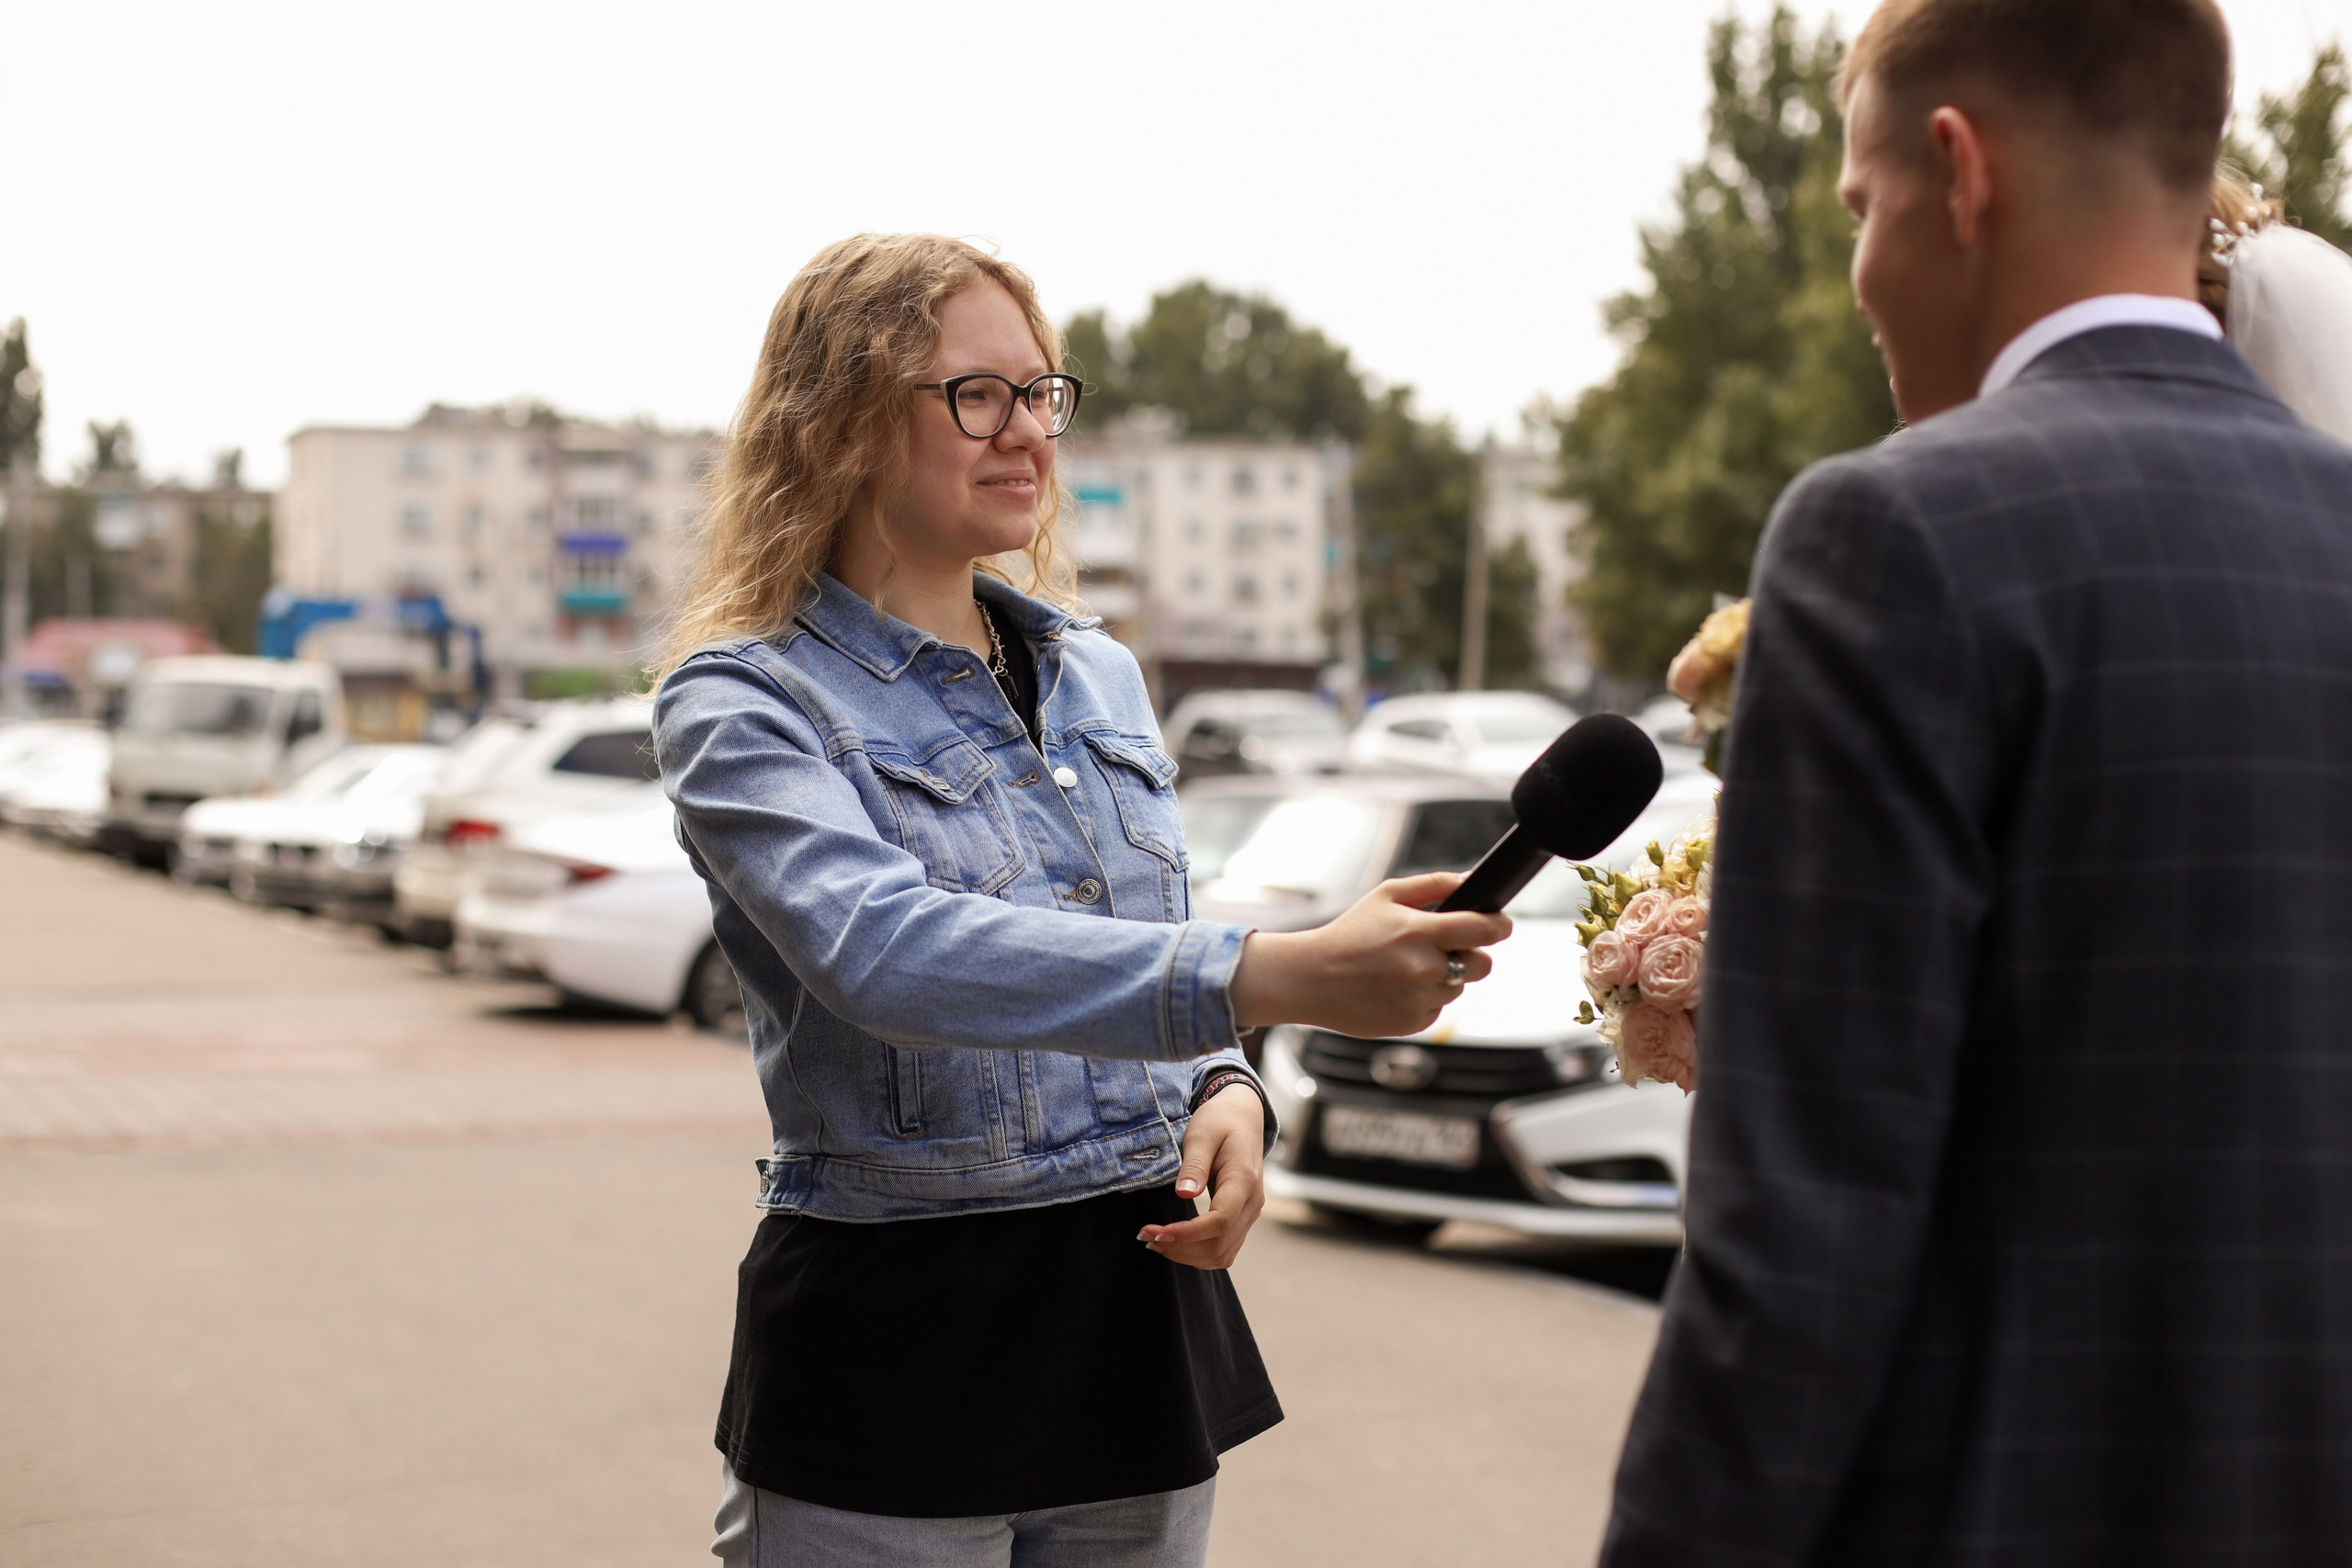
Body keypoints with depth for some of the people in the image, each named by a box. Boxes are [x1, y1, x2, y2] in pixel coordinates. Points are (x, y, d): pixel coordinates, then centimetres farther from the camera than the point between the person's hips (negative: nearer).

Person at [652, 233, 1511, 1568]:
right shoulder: (743, 702, -9)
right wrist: (1277, 975, -38)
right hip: (896, 1349, -5)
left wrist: (1227, 1090, -4)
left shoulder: (1099, 675, 11)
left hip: (1140, 1325, 6)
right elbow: (888, 951, -28)